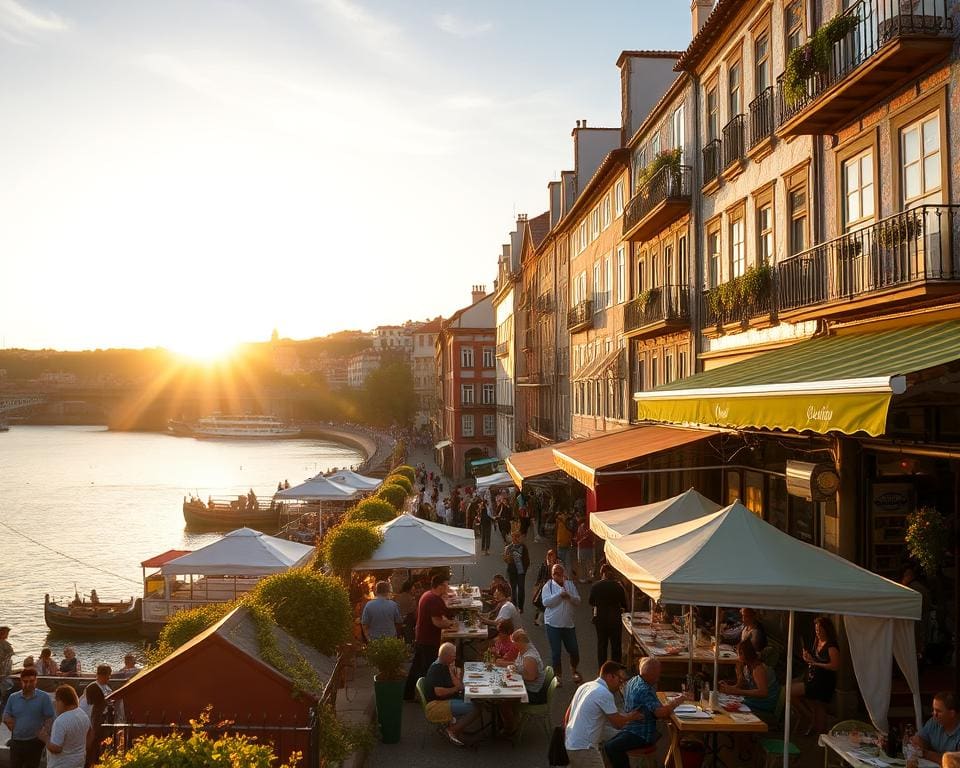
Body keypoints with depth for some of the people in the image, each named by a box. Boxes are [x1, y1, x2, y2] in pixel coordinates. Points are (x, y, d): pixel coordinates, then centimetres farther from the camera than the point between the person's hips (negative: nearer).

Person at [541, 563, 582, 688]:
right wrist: (560, 595, -22)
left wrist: (569, 596, -17)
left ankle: (574, 671, 34)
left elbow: (578, 600, 3)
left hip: (569, 623, 3)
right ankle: (558, 675, 18)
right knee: (555, 652, 3)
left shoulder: (570, 585, 6)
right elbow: (546, 602, -16)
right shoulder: (548, 586, -4)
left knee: (574, 650, 9)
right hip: (553, 624, -3)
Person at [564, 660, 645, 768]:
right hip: (584, 748, -9)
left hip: (571, 743, 9)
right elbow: (618, 724, -9)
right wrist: (631, 717, 10)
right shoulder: (605, 694, -16)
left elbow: (568, 714, 19)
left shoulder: (585, 686, 11)